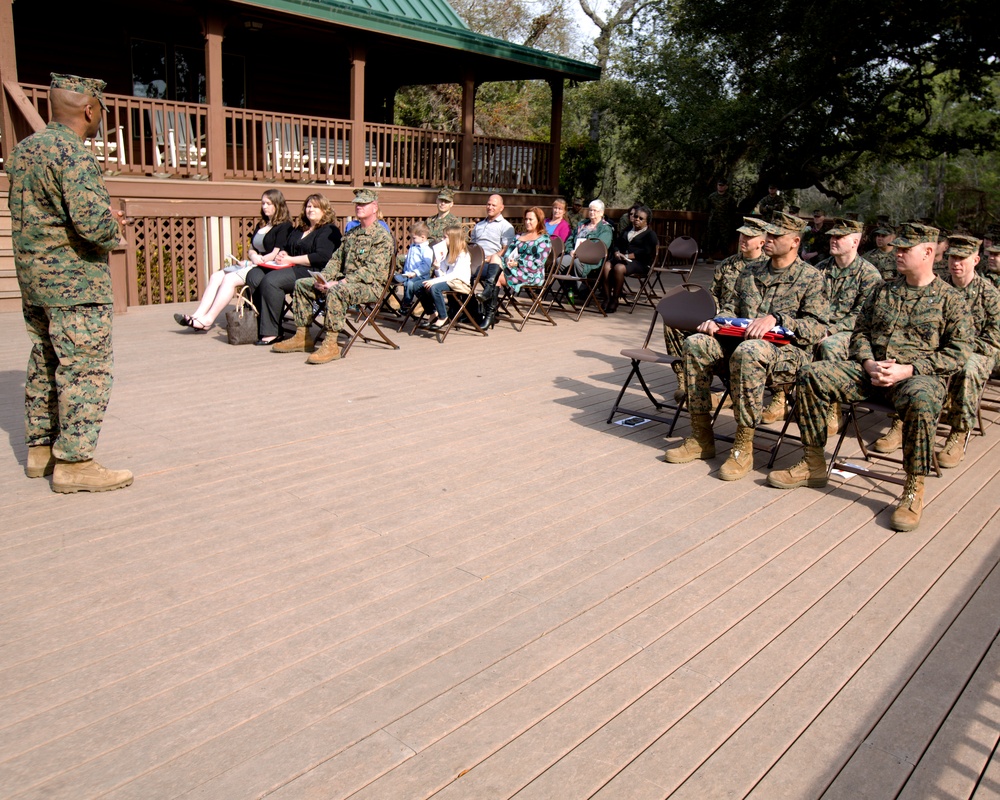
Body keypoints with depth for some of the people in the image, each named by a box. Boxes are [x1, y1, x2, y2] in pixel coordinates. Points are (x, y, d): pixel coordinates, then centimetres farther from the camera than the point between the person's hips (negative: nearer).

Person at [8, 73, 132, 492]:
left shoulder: (22, 150, 13)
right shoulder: (73, 154, -16)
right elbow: (93, 222, -26)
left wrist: (105, 220, 12)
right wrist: (114, 231, -3)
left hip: (33, 277, 9)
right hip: (75, 283, -9)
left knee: (45, 366, 16)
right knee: (85, 370, -4)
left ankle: (40, 449, 26)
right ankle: (74, 463, -2)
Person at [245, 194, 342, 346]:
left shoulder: (329, 231, -1)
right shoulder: (298, 230, 27)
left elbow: (322, 257, -15)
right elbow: (286, 249, 33)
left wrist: (290, 259, -11)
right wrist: (281, 255, 6)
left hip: (311, 272, -9)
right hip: (291, 268, 9)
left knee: (271, 280, -30)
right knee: (254, 276, -13)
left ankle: (271, 332, -26)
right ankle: (261, 325, -17)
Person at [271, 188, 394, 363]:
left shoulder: (383, 237, -9)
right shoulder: (352, 234, 19)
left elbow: (371, 271, -20)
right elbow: (336, 259, 18)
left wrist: (338, 283, -25)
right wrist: (323, 278, -4)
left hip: (370, 286, -9)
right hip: (346, 281, 9)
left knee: (337, 291, -39)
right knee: (302, 283, 4)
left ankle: (331, 344, -34)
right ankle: (302, 337, 3)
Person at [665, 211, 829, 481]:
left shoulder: (810, 277, 0)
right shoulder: (752, 271, 19)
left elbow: (817, 327, -10)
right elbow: (733, 308, 22)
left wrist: (776, 319, -23)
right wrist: (717, 320, -1)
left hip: (787, 351, -6)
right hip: (742, 340, 6)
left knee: (748, 352, -40)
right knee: (695, 343, -19)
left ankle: (743, 447, -32)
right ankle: (701, 437, -15)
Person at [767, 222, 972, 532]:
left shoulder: (949, 299, 4)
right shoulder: (882, 291, 17)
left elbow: (958, 351, -4)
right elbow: (860, 332, 17)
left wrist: (908, 370, -16)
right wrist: (869, 364, -6)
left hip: (919, 375, -5)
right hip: (871, 371, 5)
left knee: (921, 400, -41)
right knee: (811, 374, -16)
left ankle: (914, 490, -26)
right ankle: (813, 465, -9)